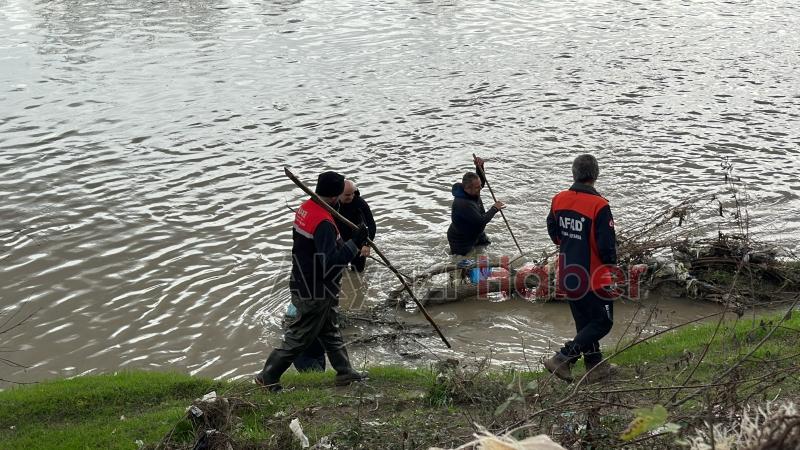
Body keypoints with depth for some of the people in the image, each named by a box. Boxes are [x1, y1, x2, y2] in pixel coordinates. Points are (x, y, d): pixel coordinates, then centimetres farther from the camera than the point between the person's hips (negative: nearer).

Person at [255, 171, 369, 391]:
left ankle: (344, 372, 34)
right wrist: (354, 243, -30)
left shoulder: (305, 208, 0)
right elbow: (331, 262, -32)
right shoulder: (324, 223, -29)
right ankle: (268, 377, 16)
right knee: (299, 337, 5)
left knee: (330, 330, 21)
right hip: (315, 292, -10)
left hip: (303, 282, 10)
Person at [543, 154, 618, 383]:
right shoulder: (599, 206, -21)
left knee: (584, 321, 18)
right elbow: (607, 245, -19)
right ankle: (562, 359, -3)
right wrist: (610, 263, 1)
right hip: (594, 276, -7)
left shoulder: (559, 200, -1)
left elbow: (553, 232, 11)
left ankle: (595, 366, 27)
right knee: (602, 322, 6)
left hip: (568, 273, 7)